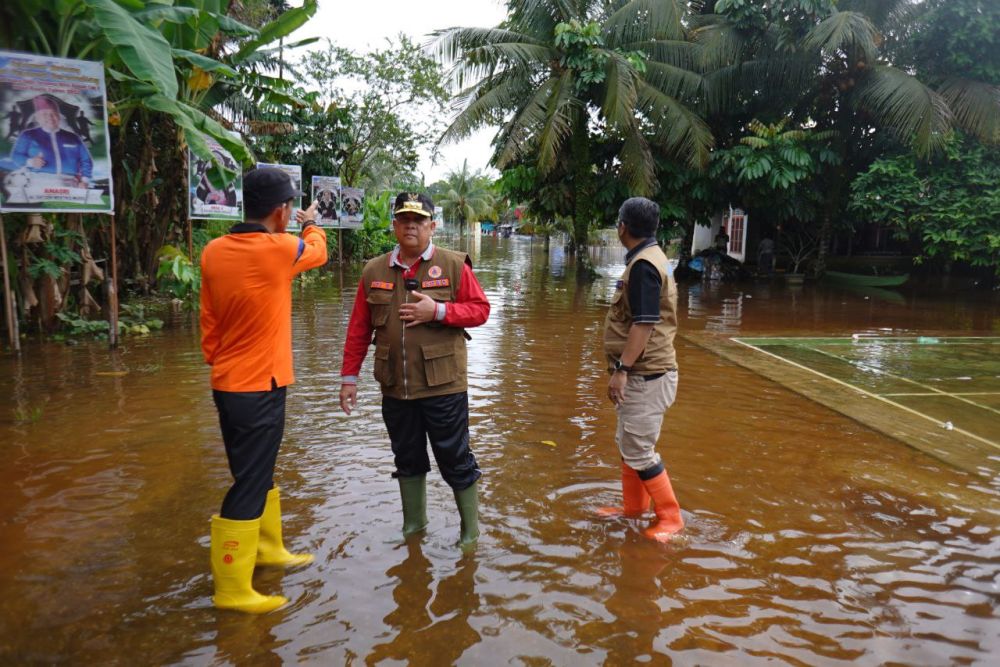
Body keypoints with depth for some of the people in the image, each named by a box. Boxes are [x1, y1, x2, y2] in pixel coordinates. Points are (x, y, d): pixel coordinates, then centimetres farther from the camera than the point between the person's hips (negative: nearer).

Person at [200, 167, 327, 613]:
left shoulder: (215, 251, 2)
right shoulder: (278, 250, -16)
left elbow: (208, 320, 8)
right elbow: (317, 252, 6)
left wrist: (217, 360, 19)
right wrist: (312, 226, 27)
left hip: (227, 383, 8)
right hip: (259, 387, -8)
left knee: (259, 471, 22)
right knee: (249, 485, 1)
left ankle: (267, 548, 40)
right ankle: (232, 589, 12)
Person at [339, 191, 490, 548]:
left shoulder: (453, 265, -3)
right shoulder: (374, 271, 6)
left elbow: (480, 309, -5)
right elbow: (358, 329, 6)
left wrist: (438, 311, -19)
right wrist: (349, 376, 4)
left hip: (443, 386, -3)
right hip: (395, 388, 4)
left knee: (455, 460, 6)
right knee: (407, 460, 17)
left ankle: (471, 528, 24)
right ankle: (413, 523, 36)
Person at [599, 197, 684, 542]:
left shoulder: (642, 265, -19)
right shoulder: (649, 258, 13)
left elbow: (644, 323, -25)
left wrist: (621, 369, -24)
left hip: (646, 375, -11)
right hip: (641, 373, 11)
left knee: (638, 450, -2)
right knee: (627, 442, 20)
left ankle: (670, 517, 11)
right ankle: (634, 505, 34)